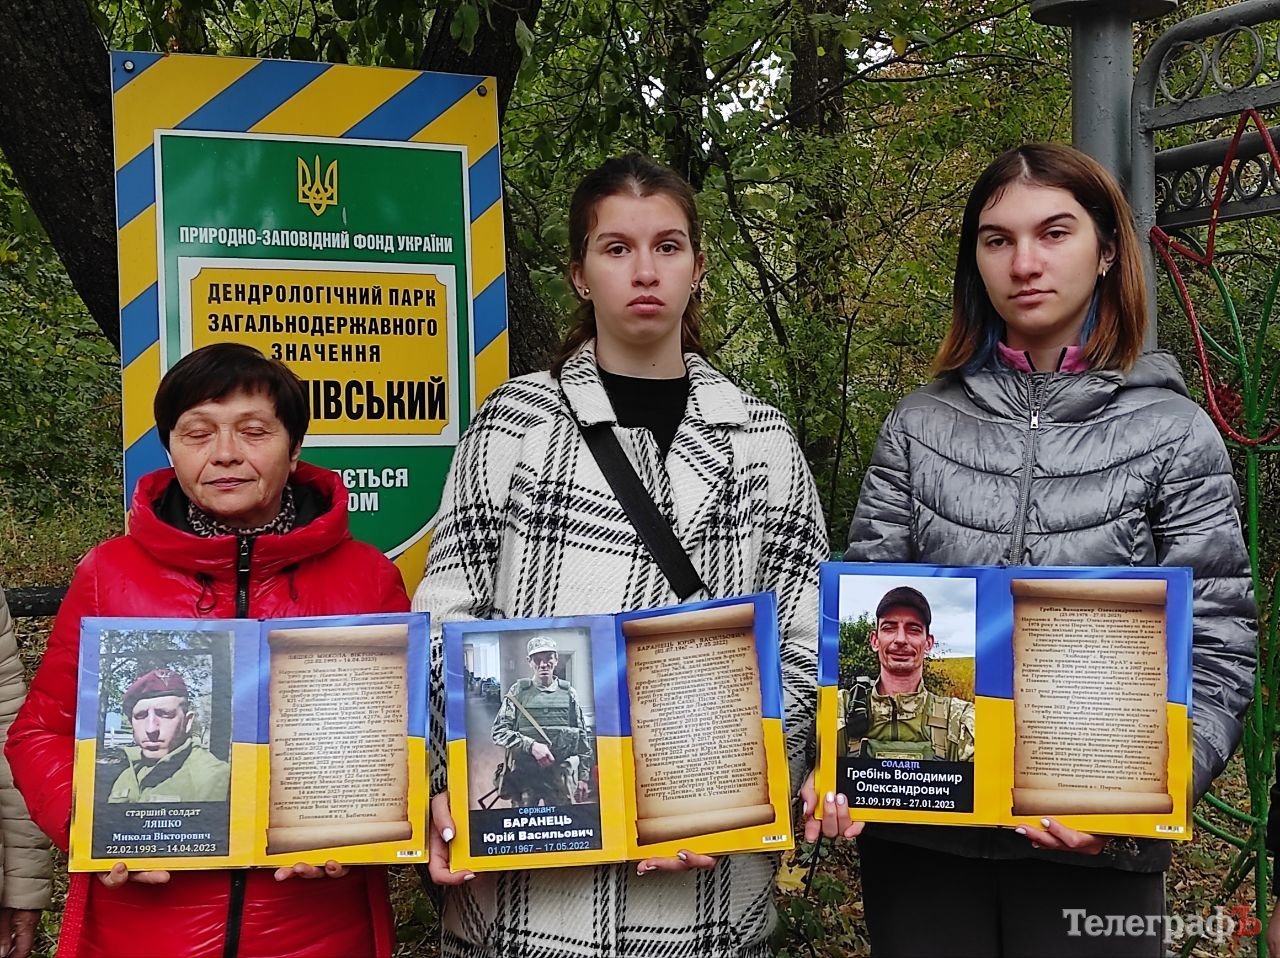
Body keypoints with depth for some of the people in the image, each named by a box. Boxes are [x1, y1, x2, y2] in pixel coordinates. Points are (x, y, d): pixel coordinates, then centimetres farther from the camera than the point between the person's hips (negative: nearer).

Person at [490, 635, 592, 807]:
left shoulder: (568, 693, 7)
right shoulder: (518, 692, 3)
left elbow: (583, 737, 10)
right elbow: (499, 732, -2)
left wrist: (584, 777, 6)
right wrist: (531, 746, -15)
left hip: (561, 774, 1)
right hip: (524, 773, -1)